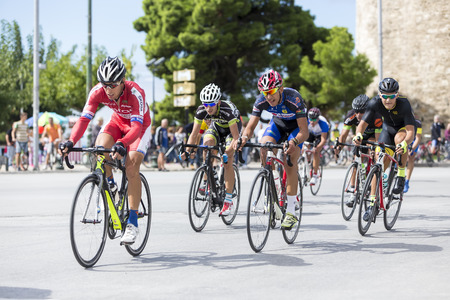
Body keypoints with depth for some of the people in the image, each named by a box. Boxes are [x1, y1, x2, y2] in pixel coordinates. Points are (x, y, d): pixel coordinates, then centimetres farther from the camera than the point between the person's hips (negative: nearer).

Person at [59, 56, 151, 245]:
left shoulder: (135, 93, -37)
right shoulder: (98, 91, -26)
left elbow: (136, 126, -46)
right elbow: (85, 118, -31)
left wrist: (121, 144, -64)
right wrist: (71, 141, -48)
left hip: (140, 126, -4)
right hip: (118, 121, 4)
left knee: (131, 169, -20)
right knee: (100, 146, -28)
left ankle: (132, 224, -15)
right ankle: (110, 185, 2)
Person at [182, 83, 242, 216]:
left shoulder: (227, 110, -40)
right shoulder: (201, 111, -28)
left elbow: (236, 137, -38)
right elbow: (194, 133, -22)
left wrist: (230, 150, -54)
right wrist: (188, 150, -36)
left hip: (232, 126, -4)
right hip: (216, 125, 4)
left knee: (227, 161, -18)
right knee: (207, 142, -29)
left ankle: (228, 200, -11)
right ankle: (206, 180, -12)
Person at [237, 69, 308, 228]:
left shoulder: (293, 98, -38)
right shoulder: (261, 101, -27)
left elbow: (304, 131, -39)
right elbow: (251, 126, -23)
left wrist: (294, 142, -60)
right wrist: (245, 136, -46)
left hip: (296, 125, -4)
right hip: (278, 123, 4)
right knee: (263, 146, -25)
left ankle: (291, 212, -15)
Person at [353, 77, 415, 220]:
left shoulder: (404, 104, -36)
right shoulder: (375, 103, -27)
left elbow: (411, 132, -42)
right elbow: (363, 123, -26)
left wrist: (404, 144, -62)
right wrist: (358, 135, -49)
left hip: (405, 127, -3)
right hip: (388, 128, 3)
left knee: (399, 139, -39)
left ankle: (401, 175, -18)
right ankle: (372, 204, -2)